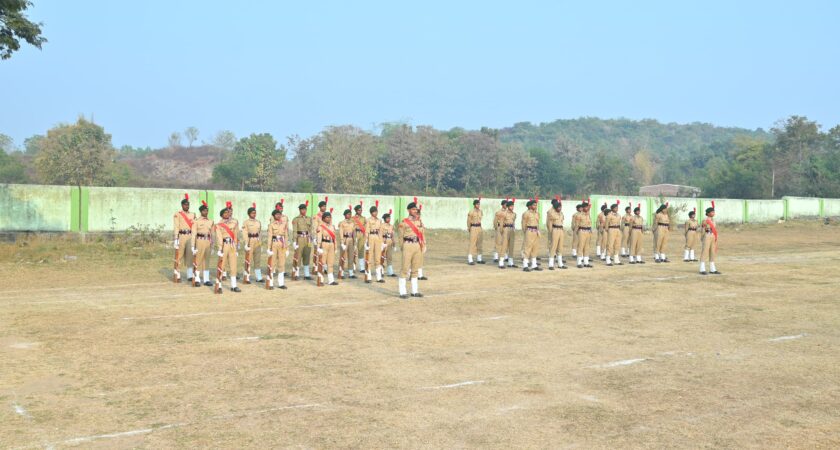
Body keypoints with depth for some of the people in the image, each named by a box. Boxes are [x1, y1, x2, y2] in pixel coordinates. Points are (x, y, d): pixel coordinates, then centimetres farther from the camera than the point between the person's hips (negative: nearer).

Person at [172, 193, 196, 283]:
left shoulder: (192, 215, 13)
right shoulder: (177, 215, 0)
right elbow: (176, 227, -6)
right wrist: (175, 239, -13)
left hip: (190, 236, 4)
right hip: (181, 236, -4)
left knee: (190, 256, 3)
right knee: (179, 256, -1)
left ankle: (190, 275, 7)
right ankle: (177, 275, 5)